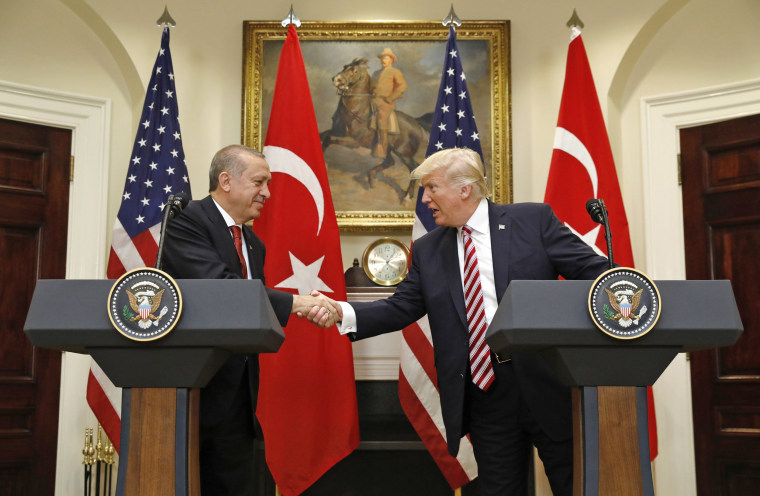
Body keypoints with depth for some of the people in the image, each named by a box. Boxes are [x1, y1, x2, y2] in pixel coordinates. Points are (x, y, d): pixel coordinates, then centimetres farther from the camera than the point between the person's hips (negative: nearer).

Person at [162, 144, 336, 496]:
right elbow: (219, 286, -23)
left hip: (236, 393, 7)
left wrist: (307, 308, -6)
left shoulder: (253, 244, 17)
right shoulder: (186, 221, -9)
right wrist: (295, 302, -22)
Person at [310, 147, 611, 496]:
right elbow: (400, 308, 6)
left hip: (545, 384, -3)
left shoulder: (534, 220, 0)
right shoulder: (427, 251, 11)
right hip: (483, 392, 3)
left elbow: (593, 270, -2)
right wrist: (342, 312, -9)